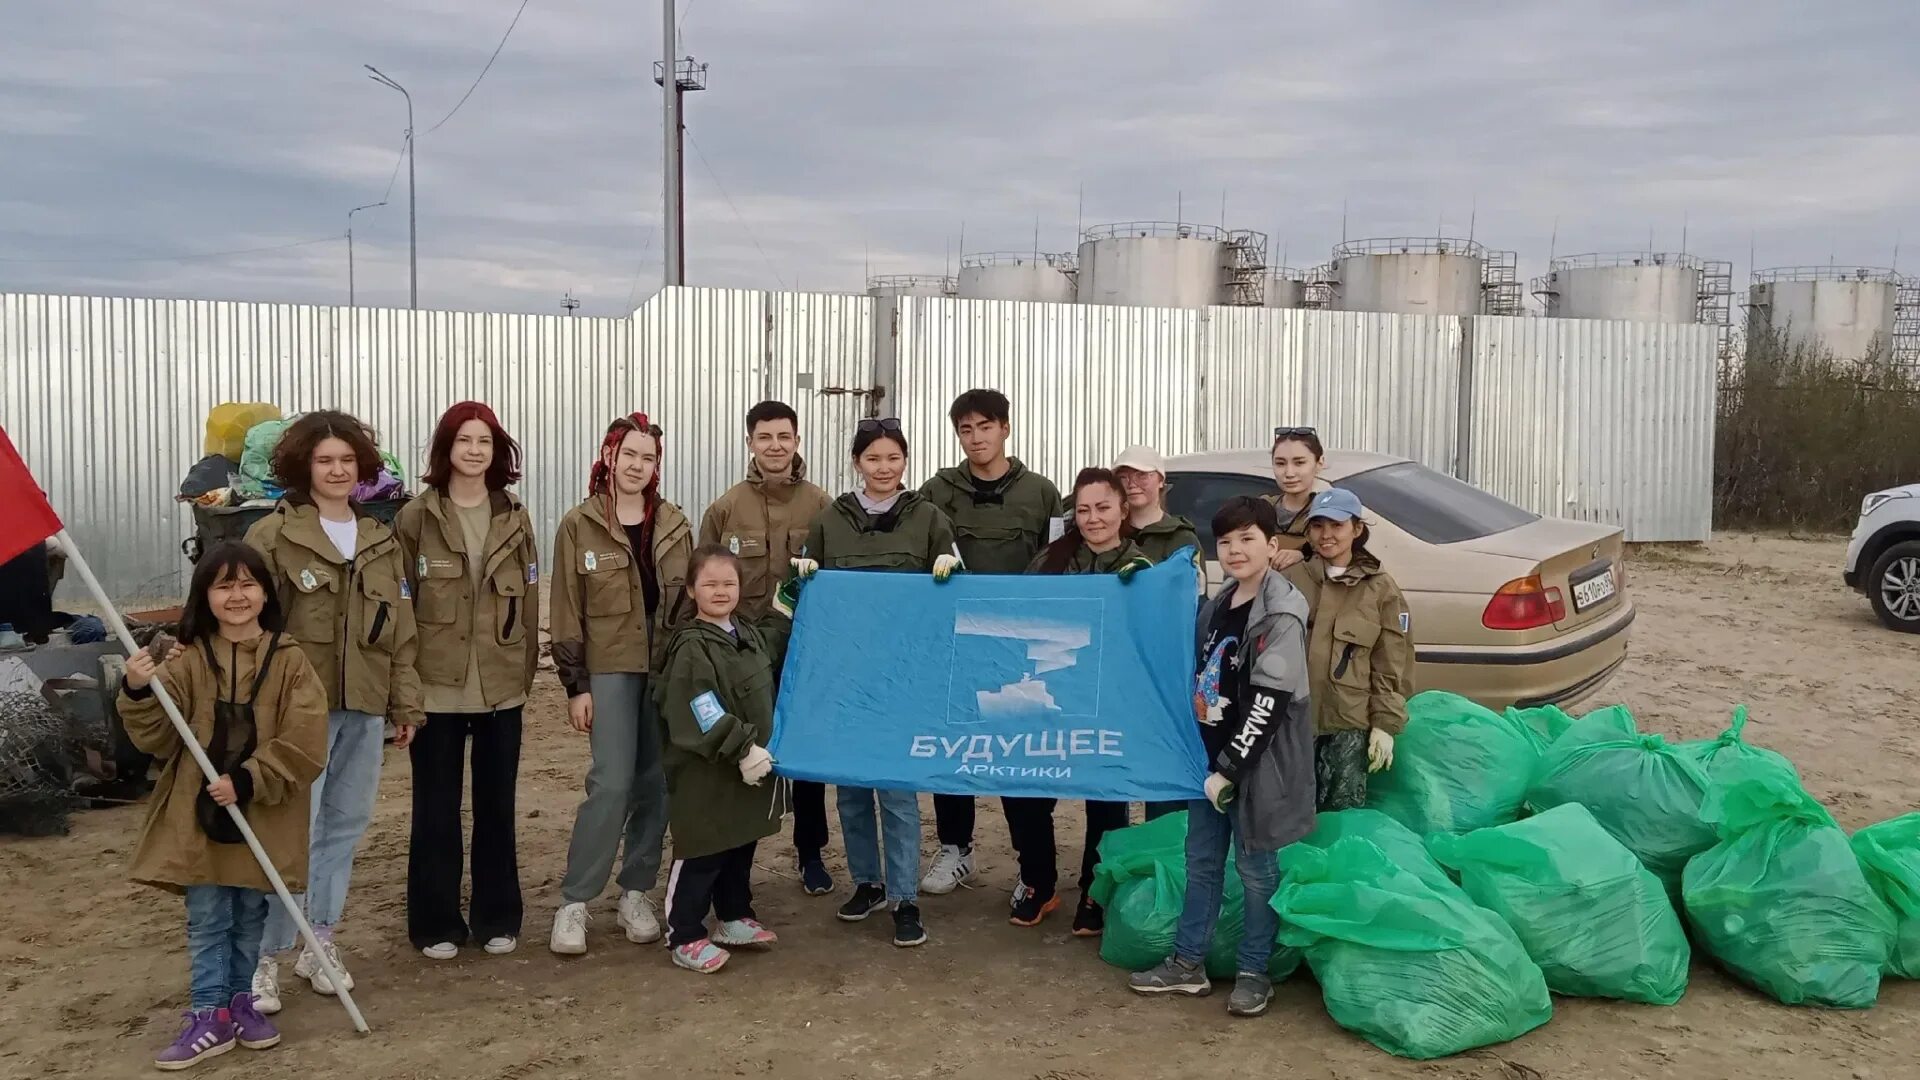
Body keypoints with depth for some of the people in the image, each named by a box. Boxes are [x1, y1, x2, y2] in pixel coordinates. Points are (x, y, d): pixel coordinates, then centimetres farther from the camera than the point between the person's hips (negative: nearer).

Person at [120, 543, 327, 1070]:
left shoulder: (289, 660, -5)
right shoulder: (187, 660, -2)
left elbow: (304, 744, -10)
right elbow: (157, 737, -8)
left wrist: (246, 781, -18)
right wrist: (139, 693, -27)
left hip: (263, 818, 0)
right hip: (199, 814, 0)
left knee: (251, 919, 14)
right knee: (207, 921, 5)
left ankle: (240, 1001, 29)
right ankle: (209, 1015, 12)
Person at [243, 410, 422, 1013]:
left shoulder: (381, 541, 12)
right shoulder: (274, 536, -4)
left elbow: (401, 631, 13)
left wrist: (406, 703, 10)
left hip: (365, 706, 5)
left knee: (347, 823, 11)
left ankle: (320, 943, 24)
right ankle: (263, 957, 4)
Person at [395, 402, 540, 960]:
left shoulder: (514, 520, 7)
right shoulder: (416, 518, -2)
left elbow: (529, 602, 9)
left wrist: (527, 672, 5)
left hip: (501, 686, 3)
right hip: (436, 685, -3)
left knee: (497, 804, 11)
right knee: (436, 807, 6)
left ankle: (497, 917, 23)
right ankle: (435, 922, 18)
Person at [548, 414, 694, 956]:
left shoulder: (674, 525, 9)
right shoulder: (579, 526, 0)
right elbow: (567, 612, -1)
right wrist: (575, 685, -6)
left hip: (668, 666, 3)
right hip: (610, 668, -3)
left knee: (655, 784, 5)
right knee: (611, 783, -11)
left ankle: (635, 893, 18)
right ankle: (573, 902, 1)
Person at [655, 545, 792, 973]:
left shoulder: (752, 634, 9)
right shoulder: (692, 647, -17)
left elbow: (784, 632, 30)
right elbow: (705, 714, -25)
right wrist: (742, 747, -26)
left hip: (751, 768, 8)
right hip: (706, 775, -8)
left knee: (742, 849, 19)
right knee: (701, 856, 0)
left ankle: (735, 919, 35)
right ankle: (685, 938, 9)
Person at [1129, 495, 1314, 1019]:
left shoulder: (1281, 615, -15)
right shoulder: (1217, 606, 10)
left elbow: (1268, 703, -19)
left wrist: (1229, 769, -19)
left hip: (1256, 763, -7)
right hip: (1210, 757, 8)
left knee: (1256, 867, 4)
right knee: (1201, 861, 13)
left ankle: (1253, 974, 17)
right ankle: (1188, 963, 24)